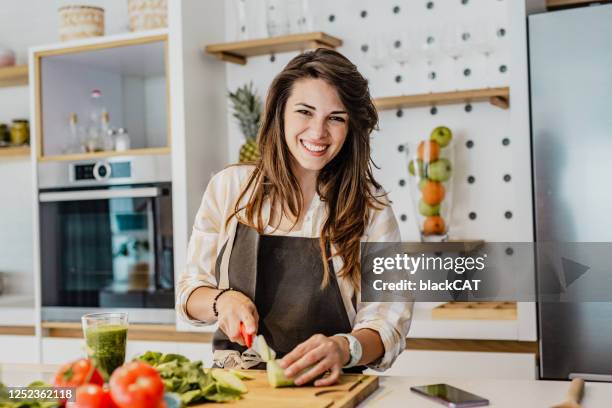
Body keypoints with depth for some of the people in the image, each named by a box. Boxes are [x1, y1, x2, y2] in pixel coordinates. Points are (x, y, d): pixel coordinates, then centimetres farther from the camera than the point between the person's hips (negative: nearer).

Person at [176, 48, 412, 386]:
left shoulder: (370, 206, 1)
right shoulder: (229, 187, 5)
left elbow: (387, 319, -5)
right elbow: (190, 292, 10)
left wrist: (344, 348, -26)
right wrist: (222, 301, -12)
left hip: (326, 386, 0)